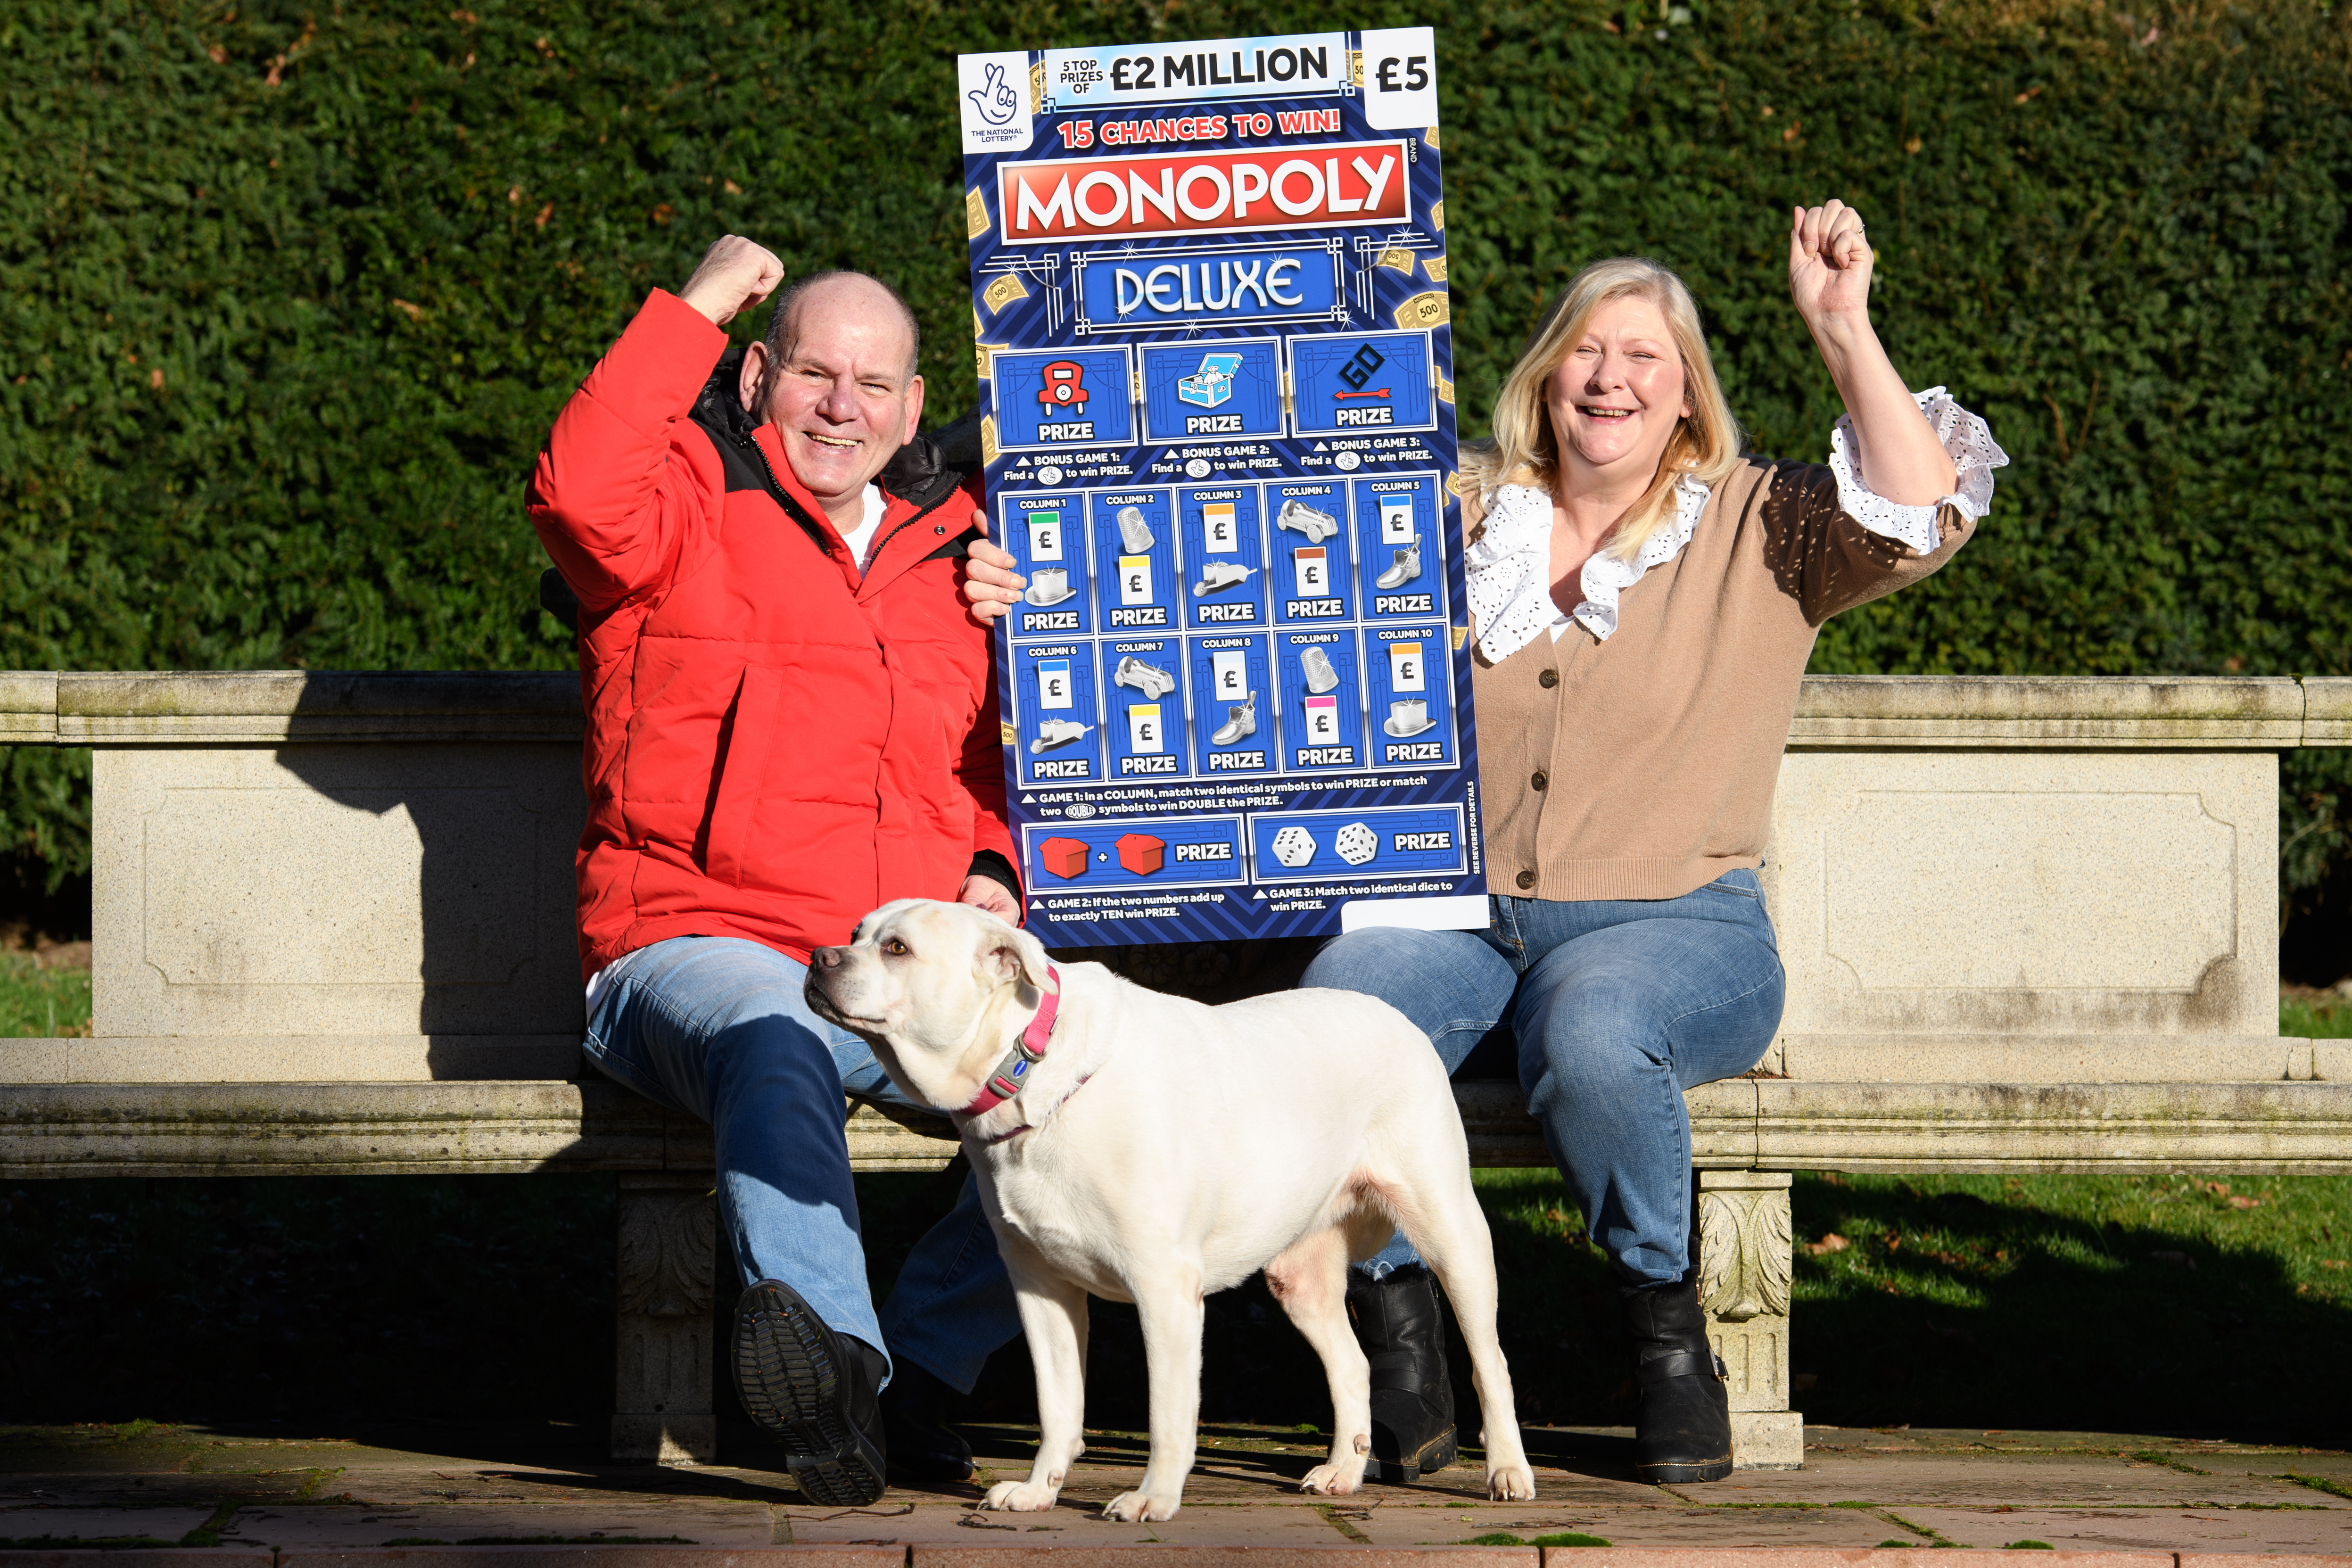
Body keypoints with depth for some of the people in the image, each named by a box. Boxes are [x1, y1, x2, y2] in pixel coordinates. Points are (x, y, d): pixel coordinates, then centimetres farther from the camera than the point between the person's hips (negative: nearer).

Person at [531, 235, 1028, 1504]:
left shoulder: (953, 541, 20)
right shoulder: (691, 507, 5)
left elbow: (990, 752, 31)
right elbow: (580, 491, -20)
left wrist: (992, 866, 10)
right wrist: (693, 308, -12)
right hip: (702, 945, -5)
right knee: (775, 1050, -40)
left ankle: (921, 1355, -15)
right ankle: (840, 1366, -49)